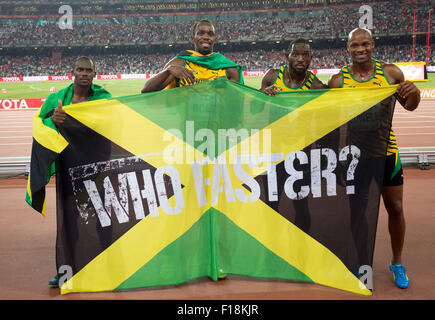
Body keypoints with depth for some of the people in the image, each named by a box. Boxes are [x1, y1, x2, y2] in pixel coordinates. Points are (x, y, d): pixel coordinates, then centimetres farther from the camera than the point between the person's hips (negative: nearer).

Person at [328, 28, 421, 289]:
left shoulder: (390, 72, -1)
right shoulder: (338, 80, -3)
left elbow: (409, 106, 10)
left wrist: (414, 92, -11)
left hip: (386, 150, 1)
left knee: (395, 208, 8)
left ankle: (397, 263, 29)